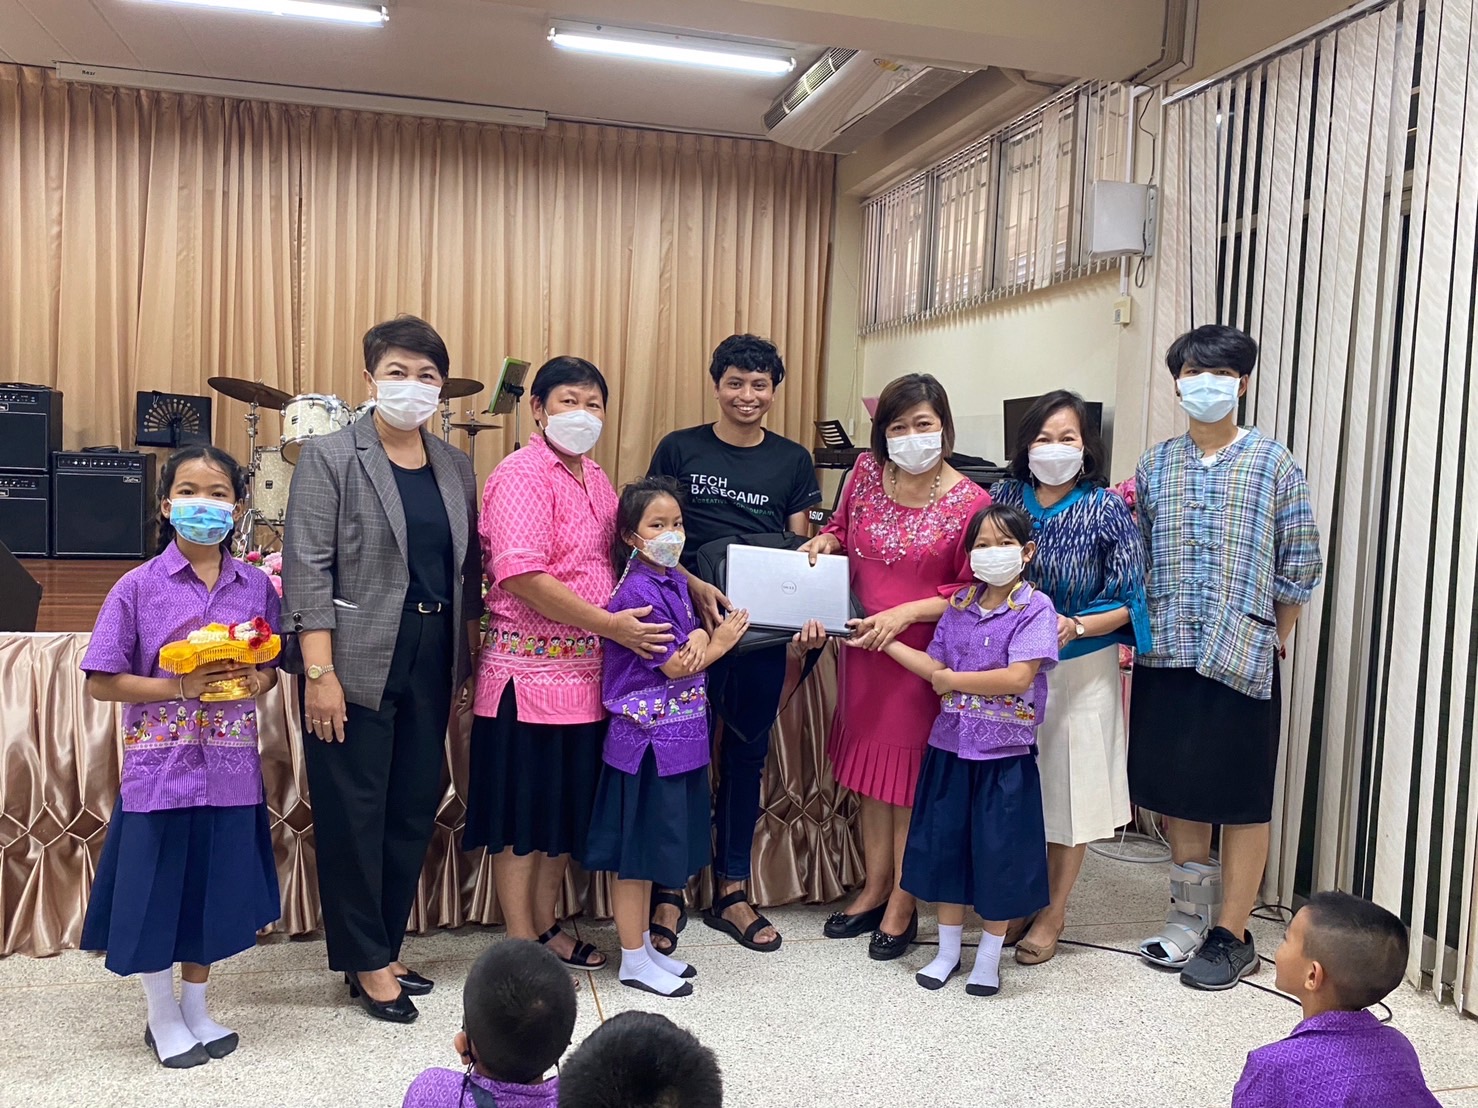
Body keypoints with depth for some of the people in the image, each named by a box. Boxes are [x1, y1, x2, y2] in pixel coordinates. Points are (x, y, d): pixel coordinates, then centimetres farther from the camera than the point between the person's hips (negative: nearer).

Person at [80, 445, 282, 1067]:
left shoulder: (256, 586, 2)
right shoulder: (138, 587, -7)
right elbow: (102, 683, -7)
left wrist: (257, 681, -10)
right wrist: (181, 688, -18)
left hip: (230, 771, 3)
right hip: (159, 769, -2)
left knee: (213, 891, 14)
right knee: (158, 893, 8)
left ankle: (196, 1010, 35)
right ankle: (162, 1017, 31)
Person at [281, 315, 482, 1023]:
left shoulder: (455, 466, 11)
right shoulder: (330, 458, -5)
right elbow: (308, 568, -10)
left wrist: (470, 659, 9)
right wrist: (319, 670, -16)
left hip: (430, 666, 6)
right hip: (358, 666, -5)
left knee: (415, 809, 11)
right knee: (354, 815, 3)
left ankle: (384, 949, 28)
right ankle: (365, 964, 19)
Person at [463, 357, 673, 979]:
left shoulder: (595, 478, 13)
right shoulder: (521, 475, -13)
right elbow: (523, 577, -23)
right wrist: (610, 625, -22)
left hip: (587, 672, 8)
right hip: (530, 670, -8)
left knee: (567, 807, 17)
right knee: (523, 812, 4)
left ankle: (547, 928, 32)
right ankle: (521, 946, 17)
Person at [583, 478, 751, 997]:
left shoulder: (675, 581, 9)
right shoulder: (637, 591, -18)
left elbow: (691, 641, 11)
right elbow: (673, 666, -17)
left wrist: (696, 638, -12)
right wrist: (717, 644, -3)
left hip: (678, 736, 9)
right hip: (646, 737, -9)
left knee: (652, 848, 18)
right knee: (635, 849, 4)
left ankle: (645, 945, 30)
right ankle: (633, 960, 16)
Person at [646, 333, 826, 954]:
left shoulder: (791, 460, 9)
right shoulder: (679, 449, 2)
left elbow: (802, 549, 8)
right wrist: (695, 587, -16)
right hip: (692, 620, -3)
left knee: (747, 755, 11)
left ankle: (731, 892, 25)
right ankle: (668, 891, 17)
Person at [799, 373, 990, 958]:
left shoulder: (971, 502, -12)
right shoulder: (867, 471, 0)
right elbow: (841, 526, 17)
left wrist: (906, 613, -20)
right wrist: (825, 542, -5)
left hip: (925, 656, -4)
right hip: (864, 649, 5)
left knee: (912, 779, 7)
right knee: (872, 774, 16)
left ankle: (903, 904, 24)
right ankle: (873, 888, 34)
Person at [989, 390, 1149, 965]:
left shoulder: (1107, 511, -7)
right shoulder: (1003, 498, -1)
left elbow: (1125, 603, -6)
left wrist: (1075, 627, -22)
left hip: (1080, 670, -2)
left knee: (1068, 788, 7)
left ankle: (1053, 915, 25)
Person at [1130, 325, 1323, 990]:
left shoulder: (1273, 463, -1)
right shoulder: (1154, 467, 8)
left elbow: (1300, 565, 1)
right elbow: (1139, 559, 11)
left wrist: (1274, 639, 2)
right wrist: (1142, 632, 5)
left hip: (1242, 656, -3)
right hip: (1166, 654, 4)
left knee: (1241, 799, 4)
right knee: (1175, 790, 11)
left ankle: (1232, 934, 16)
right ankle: (1191, 914, 28)